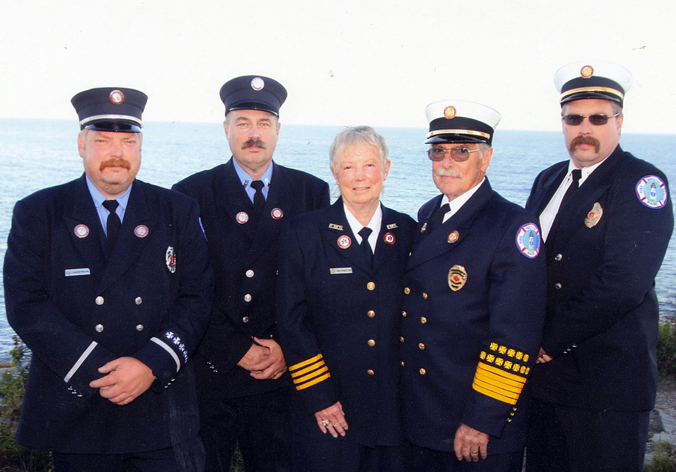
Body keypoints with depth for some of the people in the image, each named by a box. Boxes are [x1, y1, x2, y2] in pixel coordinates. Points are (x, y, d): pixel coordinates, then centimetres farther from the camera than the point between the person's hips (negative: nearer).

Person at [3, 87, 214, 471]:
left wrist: (152, 364, -15)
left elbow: (197, 297, 0)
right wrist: (97, 373, -15)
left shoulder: (179, 212, 5)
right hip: (73, 411, 0)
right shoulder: (36, 213, 2)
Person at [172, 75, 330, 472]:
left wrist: (286, 347, -7)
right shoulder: (192, 194, 0)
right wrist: (236, 350, -9)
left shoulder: (312, 193, 5)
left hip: (281, 376, 1)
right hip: (209, 376, -1)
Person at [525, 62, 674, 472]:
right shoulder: (548, 181, 12)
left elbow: (622, 282, -23)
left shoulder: (643, 183, -11)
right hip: (543, 375, 7)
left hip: (609, 380, -6)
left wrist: (551, 340, -15)